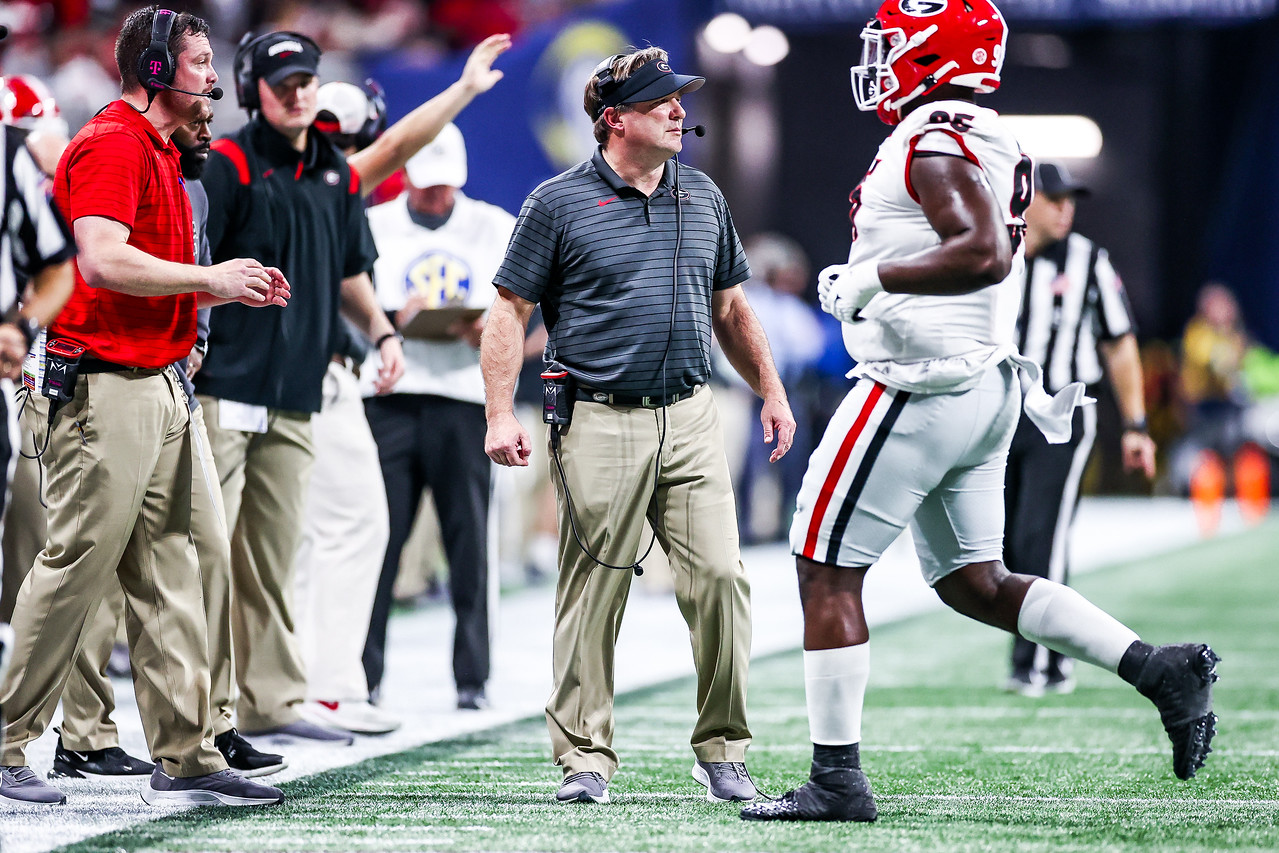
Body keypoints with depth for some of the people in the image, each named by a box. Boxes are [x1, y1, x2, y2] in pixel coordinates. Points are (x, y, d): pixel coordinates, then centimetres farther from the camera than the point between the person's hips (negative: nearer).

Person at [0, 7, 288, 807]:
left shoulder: (162, 153, 20)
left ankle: (187, 756, 10)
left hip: (161, 382, 10)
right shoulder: (111, 144, -12)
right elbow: (103, 261, -25)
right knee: (77, 566, -8)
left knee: (169, 575, 8)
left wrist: (233, 288, 13)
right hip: (105, 387, -10)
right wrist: (210, 278, -17)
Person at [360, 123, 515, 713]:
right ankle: (363, 674, 0)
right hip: (390, 394, -1)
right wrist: (395, 318, -15)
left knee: (469, 539, -3)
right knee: (379, 535, -5)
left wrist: (489, 331, -11)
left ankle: (473, 677, 2)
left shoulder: (495, 228, 14)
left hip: (467, 396, 1)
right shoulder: (373, 226, 10)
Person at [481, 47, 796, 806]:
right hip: (600, 426, -4)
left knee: (720, 578, -5)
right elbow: (511, 311, 0)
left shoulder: (703, 197, 14)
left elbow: (730, 307, 23)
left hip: (691, 420, 4)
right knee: (594, 595, -1)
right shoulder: (559, 203, -1)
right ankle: (585, 757, 8)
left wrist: (771, 393, 18)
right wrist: (501, 415, -9)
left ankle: (722, 750, 5)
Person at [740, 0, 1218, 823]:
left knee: (827, 573, -1)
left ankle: (836, 780, 1)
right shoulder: (990, 145, 14)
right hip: (988, 391, 10)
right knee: (975, 582, 16)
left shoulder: (935, 144, -16)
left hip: (919, 391, -10)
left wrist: (872, 278, -22)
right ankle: (1161, 669, 7)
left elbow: (984, 255, -28)